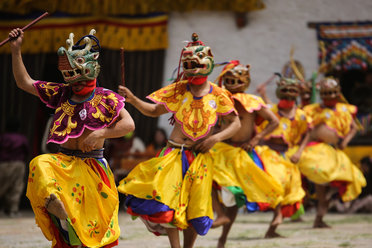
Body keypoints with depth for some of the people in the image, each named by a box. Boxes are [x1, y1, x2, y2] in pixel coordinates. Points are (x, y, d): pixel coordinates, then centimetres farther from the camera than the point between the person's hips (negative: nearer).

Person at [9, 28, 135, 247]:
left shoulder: (105, 98, -3)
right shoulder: (61, 94, 8)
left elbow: (129, 124, -9)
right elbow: (24, 82, 12)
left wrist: (100, 134, -19)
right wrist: (16, 50, 5)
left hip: (93, 165, -2)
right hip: (65, 161, 2)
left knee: (96, 225, 0)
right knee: (40, 165, -32)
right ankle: (54, 202, -50)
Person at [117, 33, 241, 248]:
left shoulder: (218, 95, 0)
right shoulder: (178, 90, 2)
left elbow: (235, 123, 6)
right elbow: (153, 111, 7)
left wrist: (216, 138, -10)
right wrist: (132, 99, -9)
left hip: (200, 157, 0)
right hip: (174, 154, 0)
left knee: (195, 208, 3)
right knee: (166, 199, -15)